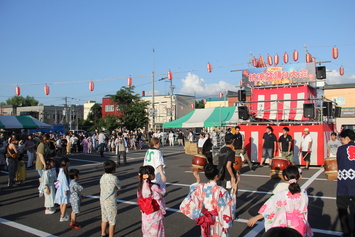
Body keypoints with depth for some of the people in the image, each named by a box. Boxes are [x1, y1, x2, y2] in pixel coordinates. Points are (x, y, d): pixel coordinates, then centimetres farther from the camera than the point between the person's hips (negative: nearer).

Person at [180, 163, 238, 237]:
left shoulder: (200, 187, -11)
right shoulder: (221, 191, -24)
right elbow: (229, 205, -14)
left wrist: (197, 181, 10)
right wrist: (234, 190, -13)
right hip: (217, 223, -4)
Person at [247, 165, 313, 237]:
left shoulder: (282, 195, -21)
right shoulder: (304, 194, -11)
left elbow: (269, 209, -23)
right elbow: (305, 211, 0)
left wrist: (255, 218, -17)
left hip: (287, 227, -3)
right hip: (300, 227, 3)